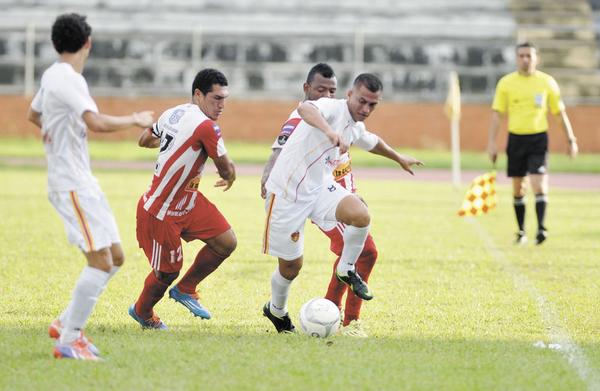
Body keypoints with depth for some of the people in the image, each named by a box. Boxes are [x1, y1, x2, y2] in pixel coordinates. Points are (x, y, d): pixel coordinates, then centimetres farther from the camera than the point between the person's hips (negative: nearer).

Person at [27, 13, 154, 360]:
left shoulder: (53, 75, 13)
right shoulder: (68, 79, -17)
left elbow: (34, 114, 31)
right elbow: (97, 123, -30)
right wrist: (135, 120, -15)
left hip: (82, 180, 10)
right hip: (72, 183, -10)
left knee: (115, 257, 10)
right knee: (101, 261, -14)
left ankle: (66, 324, 17)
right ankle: (69, 341, -10)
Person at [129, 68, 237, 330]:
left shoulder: (173, 114, 2)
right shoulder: (205, 126, -24)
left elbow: (144, 140, 20)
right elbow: (226, 168, -12)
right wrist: (229, 178, 12)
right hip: (160, 213, -9)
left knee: (226, 242, 3)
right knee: (168, 272, 7)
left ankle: (185, 289, 22)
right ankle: (142, 313, 35)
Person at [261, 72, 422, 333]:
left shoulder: (356, 128, 7)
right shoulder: (333, 108, -19)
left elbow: (372, 143, 33)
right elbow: (305, 109, -44)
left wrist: (399, 158, 49)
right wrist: (330, 132, -62)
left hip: (319, 187, 6)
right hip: (287, 193, -6)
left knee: (361, 215, -23)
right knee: (291, 265, 3)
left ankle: (346, 270, 2)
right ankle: (276, 310, 35)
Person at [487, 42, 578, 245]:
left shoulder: (547, 82, 2)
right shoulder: (506, 83, 2)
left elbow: (560, 112, 9)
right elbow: (497, 114, 3)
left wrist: (571, 139, 7)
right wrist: (492, 142, -5)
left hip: (538, 139, -2)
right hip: (516, 139, 2)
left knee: (539, 184, -16)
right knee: (518, 189, 8)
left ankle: (541, 228, -20)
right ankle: (521, 232, 19)